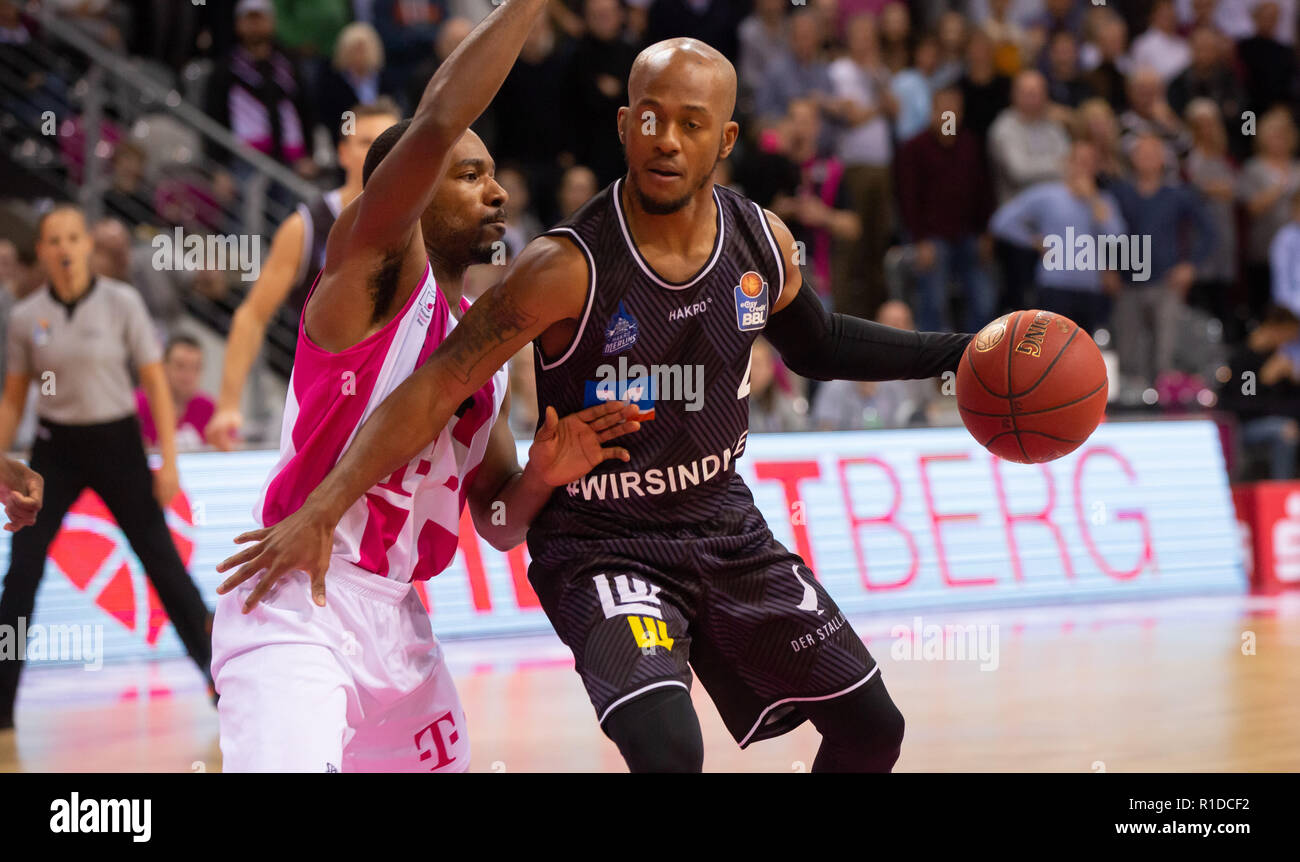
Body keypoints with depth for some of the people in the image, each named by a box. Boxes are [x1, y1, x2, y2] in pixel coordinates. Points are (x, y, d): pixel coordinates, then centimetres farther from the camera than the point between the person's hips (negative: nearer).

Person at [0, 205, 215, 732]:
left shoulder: (122, 303, -6)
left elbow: (156, 383, -4)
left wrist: (168, 460, -9)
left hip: (116, 443, -1)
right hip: (56, 450, 2)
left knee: (162, 559, 0)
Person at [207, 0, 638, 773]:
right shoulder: (373, 262, -3)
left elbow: (498, 525, 19)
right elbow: (436, 124, -21)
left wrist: (541, 478, -3)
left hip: (398, 618, 9)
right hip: (298, 604, -9)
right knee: (289, 761, -28)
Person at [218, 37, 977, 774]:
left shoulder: (764, 244, -6)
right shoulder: (571, 268, -24)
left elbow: (816, 346, 16)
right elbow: (439, 387, -26)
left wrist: (955, 354, 11)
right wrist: (321, 513, -33)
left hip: (725, 527, 7)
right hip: (602, 546, -6)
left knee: (871, 727, 13)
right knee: (669, 748, -30)